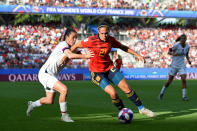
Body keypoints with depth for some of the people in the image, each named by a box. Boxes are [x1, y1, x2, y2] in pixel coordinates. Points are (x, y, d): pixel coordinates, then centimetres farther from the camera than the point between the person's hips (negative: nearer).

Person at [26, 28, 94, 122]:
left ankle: (32, 104, 42)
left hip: (52, 75, 10)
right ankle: (64, 115, -13)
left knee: (50, 101, 15)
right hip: (45, 73, -10)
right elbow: (70, 55, -37)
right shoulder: (63, 44, -19)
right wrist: (85, 56, -38)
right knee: (64, 89, -25)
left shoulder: (71, 48, 10)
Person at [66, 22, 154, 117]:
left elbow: (123, 47, 9)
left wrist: (137, 55, 7)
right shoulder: (91, 40, -20)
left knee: (126, 87, -2)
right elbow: (76, 45, -7)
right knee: (113, 93, -19)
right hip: (97, 72, -4)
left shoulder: (111, 40, -7)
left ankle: (141, 108, 14)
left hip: (109, 68, 4)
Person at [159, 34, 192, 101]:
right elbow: (169, 52, -8)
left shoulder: (187, 46, 0)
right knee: (169, 81, 4)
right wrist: (173, 54, -28)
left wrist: (188, 60, -2)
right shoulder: (176, 45, -14)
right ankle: (162, 93, 28)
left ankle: (184, 96, -8)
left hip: (182, 66, 3)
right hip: (174, 65, -3)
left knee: (184, 80, -15)